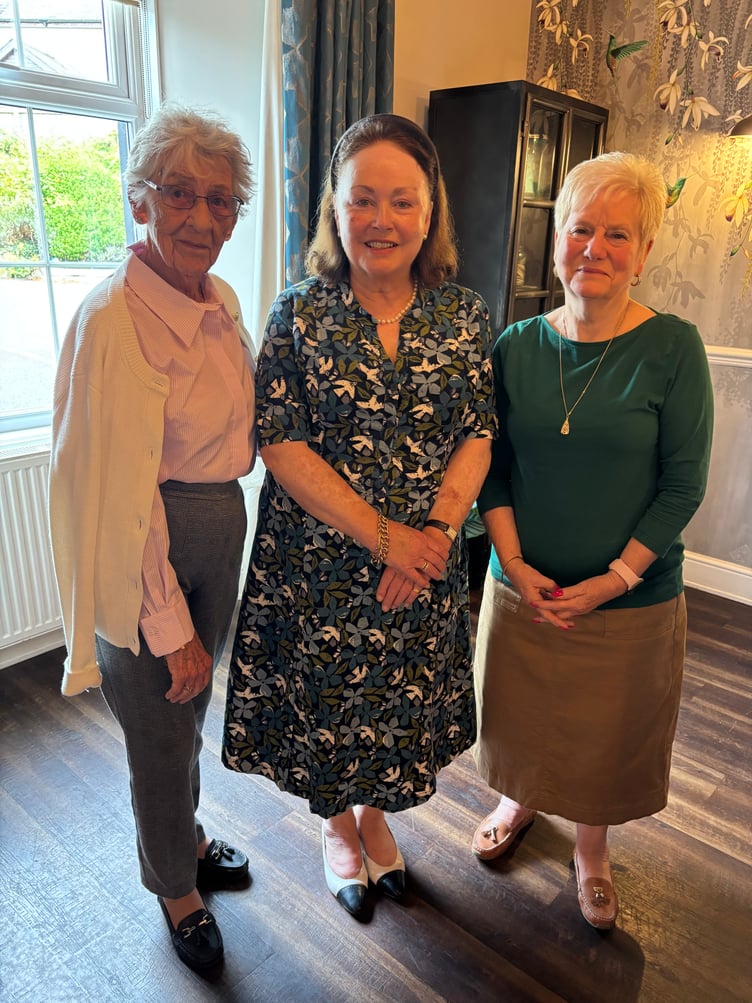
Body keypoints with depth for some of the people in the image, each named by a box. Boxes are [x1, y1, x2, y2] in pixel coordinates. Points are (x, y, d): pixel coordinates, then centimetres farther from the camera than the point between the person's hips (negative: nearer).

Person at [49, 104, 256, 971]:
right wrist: (170, 628, -16)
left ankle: (188, 839, 54)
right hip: (148, 549, -7)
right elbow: (123, 494, -22)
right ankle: (175, 887, 43)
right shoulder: (115, 318, -22)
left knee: (191, 707, 26)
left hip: (221, 526, 8)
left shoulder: (221, 299, 3)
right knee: (161, 731, 14)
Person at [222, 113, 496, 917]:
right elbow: (280, 444, -14)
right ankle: (336, 827, 46)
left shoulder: (465, 315, -1)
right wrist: (381, 535, -19)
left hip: (425, 565, 2)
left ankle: (375, 812, 49)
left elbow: (477, 434, -2)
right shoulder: (299, 314, -8)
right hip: (318, 563, -2)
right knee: (325, 701, 16)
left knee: (400, 702, 19)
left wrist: (435, 531, -17)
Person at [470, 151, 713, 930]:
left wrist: (617, 577, -16)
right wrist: (513, 561, -11)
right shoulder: (517, 347, -2)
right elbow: (492, 466, -1)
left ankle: (591, 850, 45)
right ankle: (520, 802, 52)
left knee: (609, 735, 17)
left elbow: (683, 484, -10)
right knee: (520, 718, 21)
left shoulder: (673, 348, -10)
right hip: (521, 586, 2)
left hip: (631, 598, -2)